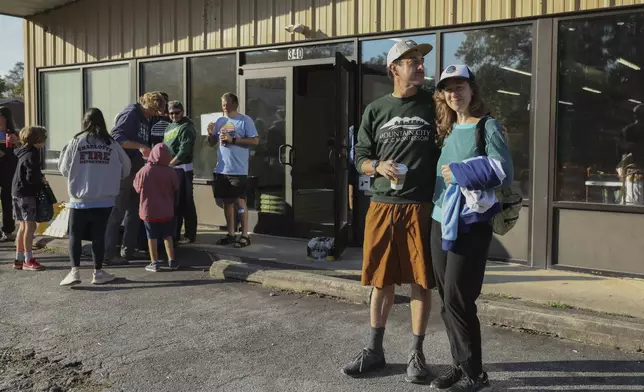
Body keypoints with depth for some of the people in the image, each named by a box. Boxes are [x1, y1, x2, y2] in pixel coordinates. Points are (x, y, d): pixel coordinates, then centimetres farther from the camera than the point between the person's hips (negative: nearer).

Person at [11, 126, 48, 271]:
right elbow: (31, 177, -20)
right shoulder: (32, 154, -15)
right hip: (26, 193, -10)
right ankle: (28, 260, -3)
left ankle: (19, 259, 18)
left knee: (23, 226, 13)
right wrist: (42, 180, -3)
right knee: (30, 225, -6)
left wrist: (40, 177, 6)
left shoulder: (24, 152, 13)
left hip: (17, 192, 10)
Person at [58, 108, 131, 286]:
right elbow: (126, 168, 5)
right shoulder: (111, 144, -2)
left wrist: (65, 151, 18)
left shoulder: (76, 142, -6)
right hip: (104, 200, 1)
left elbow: (64, 169, 0)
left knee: (75, 235, 9)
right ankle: (98, 272, 17)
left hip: (80, 200, -1)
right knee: (98, 235, 10)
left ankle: (75, 271, -1)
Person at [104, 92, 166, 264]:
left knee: (134, 211, 13)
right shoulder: (130, 114, -12)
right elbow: (116, 136, -23)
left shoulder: (145, 120, 16)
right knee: (117, 212, -5)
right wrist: (139, 147, -30)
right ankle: (109, 254, 1)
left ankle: (128, 250, 21)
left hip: (136, 171, 9)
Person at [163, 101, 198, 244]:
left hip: (182, 169, -8)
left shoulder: (186, 127, -8)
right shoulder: (170, 126, 18)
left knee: (185, 203, -5)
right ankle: (174, 233, 22)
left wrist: (169, 164, -21)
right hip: (170, 169, 8)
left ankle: (190, 234, 1)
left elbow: (184, 150, -18)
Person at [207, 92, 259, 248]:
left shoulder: (245, 120, -6)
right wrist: (210, 133, -5)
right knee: (227, 201, 11)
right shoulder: (220, 121, 12)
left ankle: (245, 235, 5)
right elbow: (212, 143, 17)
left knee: (239, 201, -3)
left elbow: (255, 141, -13)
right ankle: (230, 234, 20)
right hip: (221, 169, 6)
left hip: (238, 170, -6)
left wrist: (233, 139, -18)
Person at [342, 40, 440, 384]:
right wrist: (379, 166, -11)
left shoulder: (432, 105, 3)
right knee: (381, 281, 10)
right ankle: (374, 350, 24)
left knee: (420, 281, 4)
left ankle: (416, 354, 17)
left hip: (421, 207, -1)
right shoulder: (376, 110, 7)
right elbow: (360, 157, 11)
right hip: (382, 206, 2)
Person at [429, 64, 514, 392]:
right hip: (441, 222, 7)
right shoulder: (448, 130, 16)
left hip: (470, 226, -7)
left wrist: (460, 172, -14)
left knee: (458, 301, -7)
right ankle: (460, 364, 21)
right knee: (447, 301, 8)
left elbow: (504, 171, -16)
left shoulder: (488, 126, -4)